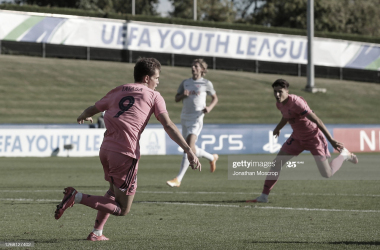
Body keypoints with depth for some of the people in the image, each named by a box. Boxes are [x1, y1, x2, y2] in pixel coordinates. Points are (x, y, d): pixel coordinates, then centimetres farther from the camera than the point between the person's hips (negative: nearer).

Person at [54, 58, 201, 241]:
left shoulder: (118, 91, 19)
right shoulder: (153, 96, 4)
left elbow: (92, 109, 30)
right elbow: (168, 126, -7)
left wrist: (83, 117, 54)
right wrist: (188, 150, -11)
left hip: (105, 150, 7)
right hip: (125, 154, -7)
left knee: (114, 191, 32)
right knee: (122, 209, 1)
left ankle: (97, 232, 25)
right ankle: (77, 197, -12)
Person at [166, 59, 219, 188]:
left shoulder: (206, 84, 3)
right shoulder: (185, 83, 13)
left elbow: (215, 98, 14)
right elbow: (176, 99, 12)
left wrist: (209, 108, -6)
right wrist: (183, 95, -10)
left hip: (197, 119, -6)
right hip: (185, 118, 6)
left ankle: (178, 179, -23)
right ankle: (212, 158, 41)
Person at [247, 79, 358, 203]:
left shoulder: (296, 103, -30)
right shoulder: (280, 104, -5)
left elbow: (317, 120, -28)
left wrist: (331, 140, -27)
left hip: (314, 137, -7)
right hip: (297, 137, 7)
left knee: (327, 174, -5)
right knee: (276, 162, -3)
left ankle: (344, 154, 23)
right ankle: (264, 196, 4)